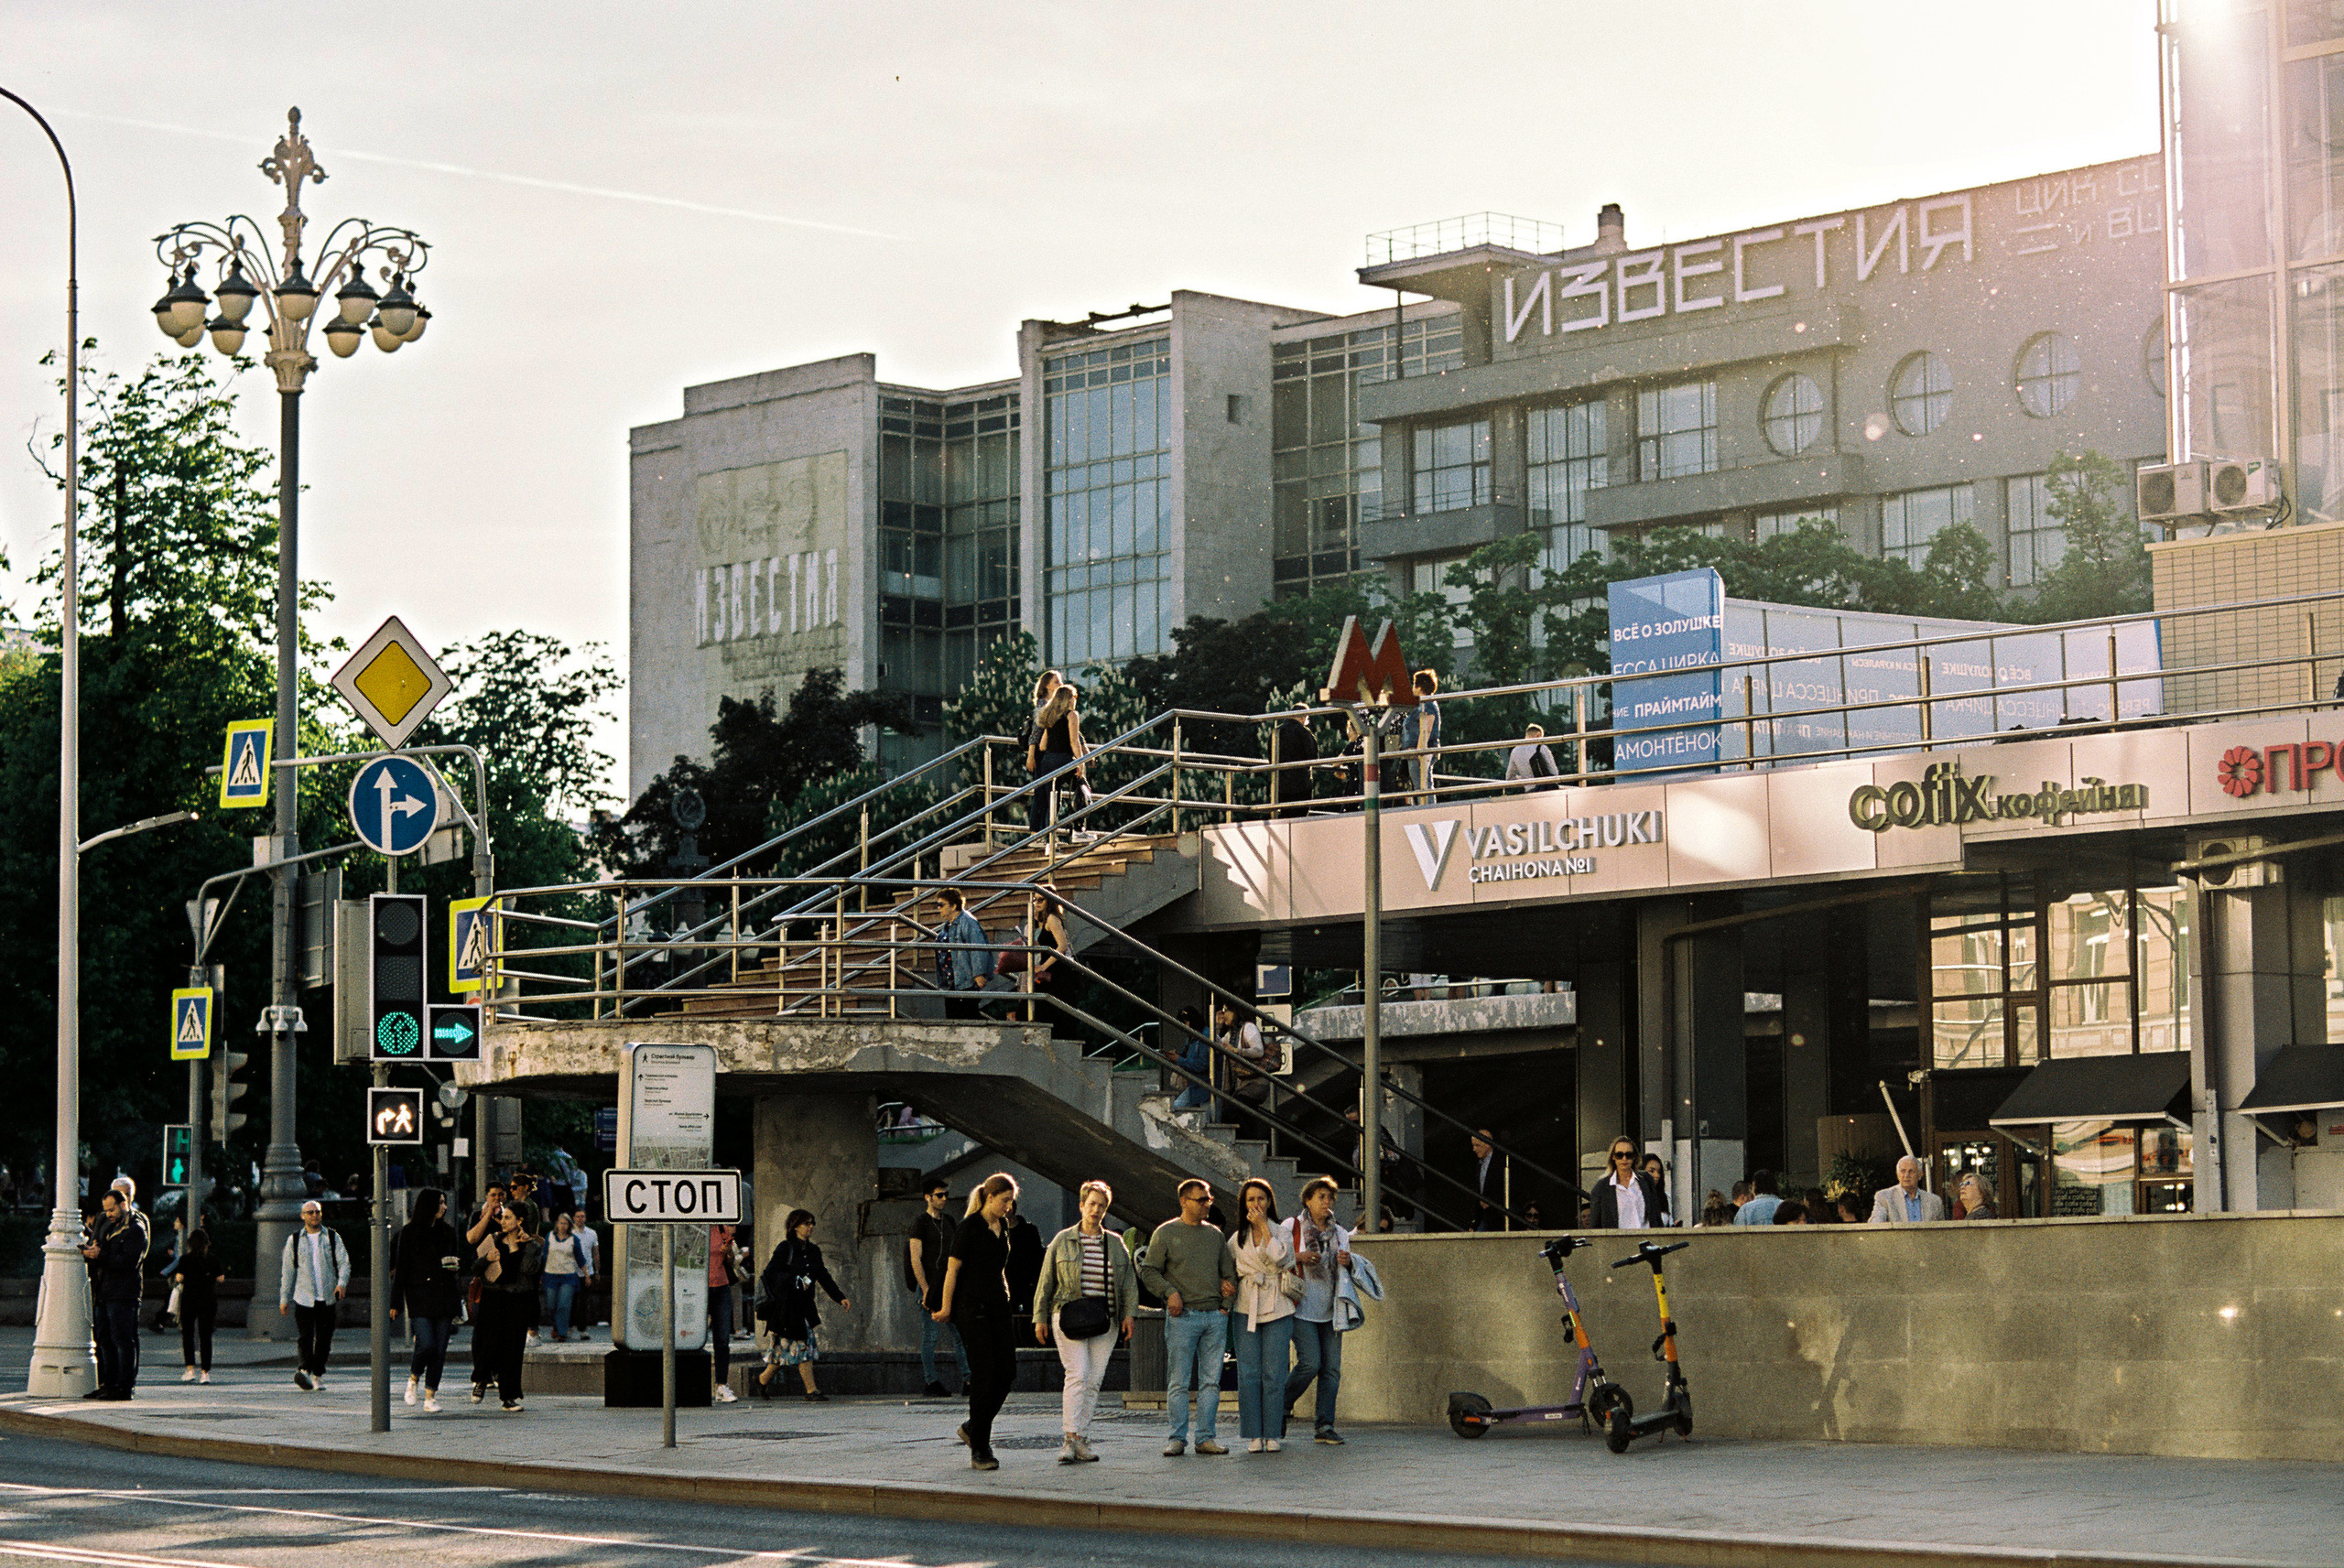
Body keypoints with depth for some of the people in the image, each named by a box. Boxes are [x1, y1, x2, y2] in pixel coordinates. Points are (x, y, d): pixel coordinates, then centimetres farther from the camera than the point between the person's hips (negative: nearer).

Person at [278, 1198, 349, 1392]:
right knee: (306, 1337, -16)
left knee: (324, 1339, 3)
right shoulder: (294, 1240, 9)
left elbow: (344, 1262, 3)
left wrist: (342, 1283, -16)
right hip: (304, 1297, -1)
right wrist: (284, 1298, 8)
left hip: (328, 1298, 1)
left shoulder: (332, 1238, 10)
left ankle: (318, 1375, 17)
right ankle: (303, 1369, -30)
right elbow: (287, 1270, 11)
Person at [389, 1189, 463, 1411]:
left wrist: (456, 1265, -3)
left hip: (445, 1295, 4)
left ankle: (430, 1396, 7)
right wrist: (395, 1303, -1)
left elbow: (459, 1261, 23)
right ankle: (413, 1379, 13)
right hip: (420, 1296, -4)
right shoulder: (409, 1232, 1)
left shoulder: (448, 1231, 13)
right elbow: (401, 1268, 1)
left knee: (440, 1348, 0)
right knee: (426, 1344, -16)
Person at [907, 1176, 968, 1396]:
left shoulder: (949, 1221, 15)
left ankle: (967, 1379, 2)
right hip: (929, 1286, -6)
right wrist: (926, 1291, -16)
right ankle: (931, 1383, 2)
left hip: (948, 1287, 6)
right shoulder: (920, 1224, -5)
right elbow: (915, 1259, -10)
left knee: (961, 1333, 0)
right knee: (930, 1337, -3)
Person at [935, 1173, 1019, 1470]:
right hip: (972, 1307, -7)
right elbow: (953, 1267, -9)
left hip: (998, 1306, 7)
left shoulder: (1002, 1227, 13)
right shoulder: (970, 1227, -10)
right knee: (985, 1373, -11)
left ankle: (973, 1429, 19)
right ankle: (979, 1450, -7)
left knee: (1007, 1371, -1)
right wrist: (946, 1307, -9)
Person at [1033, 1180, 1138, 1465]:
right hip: (1069, 1320, -3)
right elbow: (1045, 1282, 8)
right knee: (1077, 1375, -15)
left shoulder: (1116, 1244, 13)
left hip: (1104, 1323, 3)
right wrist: (1040, 1318, 3)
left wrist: (1129, 1314, 0)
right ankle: (1070, 1439, -18)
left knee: (1094, 1380, 2)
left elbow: (1128, 1283, 12)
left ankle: (1082, 1441, 7)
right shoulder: (1062, 1241, 6)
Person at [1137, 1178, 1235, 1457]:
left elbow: (1229, 1270, 20)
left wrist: (1226, 1305, 7)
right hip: (1183, 1316, -4)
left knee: (1211, 1381, 2)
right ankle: (1176, 1439, 0)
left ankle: (1206, 1437, 5)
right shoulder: (1166, 1233, 2)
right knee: (1178, 1382, -4)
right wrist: (1170, 1292, -12)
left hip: (1215, 1316, 4)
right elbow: (1148, 1271, 2)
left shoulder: (1214, 1233, 15)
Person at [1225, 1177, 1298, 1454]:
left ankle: (1272, 1435, 2)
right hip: (1246, 1309, 2)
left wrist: (1264, 1227, -12)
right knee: (1248, 1374, -4)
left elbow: (1281, 1258, -15)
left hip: (1277, 1309, -2)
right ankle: (1253, 1436, 0)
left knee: (1274, 1374, -4)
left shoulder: (1282, 1231, 4)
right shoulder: (1238, 1238, 11)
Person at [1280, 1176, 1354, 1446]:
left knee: (1331, 1368, -1)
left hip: (1330, 1310, 5)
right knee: (1310, 1363, -16)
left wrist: (1348, 1262, -3)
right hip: (1302, 1309, -5)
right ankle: (1282, 1407, 8)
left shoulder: (1339, 1234, 14)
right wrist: (1298, 1257, -16)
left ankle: (1324, 1426, 3)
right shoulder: (1291, 1227, 1)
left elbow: (1347, 1273, 20)